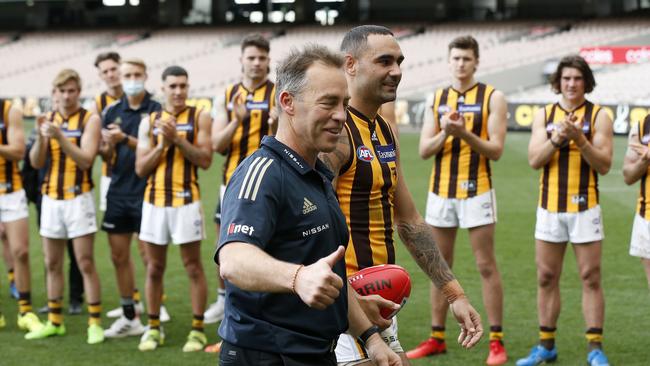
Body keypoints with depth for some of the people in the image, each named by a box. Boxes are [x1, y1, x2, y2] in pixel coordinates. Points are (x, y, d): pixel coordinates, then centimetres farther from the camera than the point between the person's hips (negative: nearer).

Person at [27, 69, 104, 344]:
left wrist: (60, 136, -25)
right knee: (52, 264, 9)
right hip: (51, 198, 5)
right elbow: (36, 162, 3)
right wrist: (41, 137, -15)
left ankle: (95, 323, -2)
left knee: (85, 263, -6)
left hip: (78, 197, -5)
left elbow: (86, 160, -15)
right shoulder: (48, 119, 9)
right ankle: (54, 322, 17)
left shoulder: (90, 120, -4)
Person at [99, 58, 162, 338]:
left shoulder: (155, 110, -4)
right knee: (119, 256, 9)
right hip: (118, 191, 5)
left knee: (149, 255, -4)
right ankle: (129, 317, 20)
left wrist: (125, 139, -23)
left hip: (145, 191, -5)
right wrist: (107, 147, -12)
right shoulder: (112, 111, 10)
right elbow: (108, 157, 10)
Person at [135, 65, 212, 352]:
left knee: (193, 267, 1)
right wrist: (162, 145, -9)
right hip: (155, 200, 3)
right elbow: (140, 169, 4)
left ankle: (198, 330, 7)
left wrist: (178, 139, -15)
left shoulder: (199, 117, 2)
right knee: (154, 268, 8)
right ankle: (154, 328, 17)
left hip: (186, 201, -3)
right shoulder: (149, 122, 9)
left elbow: (205, 160, -7)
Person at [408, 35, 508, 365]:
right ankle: (436, 338, 17)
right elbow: (424, 150, 3)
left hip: (476, 191, -4)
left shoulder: (492, 98, -2)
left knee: (486, 266, -3)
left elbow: (496, 150, -9)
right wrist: (445, 133, -16)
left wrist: (465, 133, -23)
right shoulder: (436, 100, 9)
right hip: (440, 191, 4)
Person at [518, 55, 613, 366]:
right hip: (549, 208, 3)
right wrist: (557, 138, -18)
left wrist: (579, 139, -21)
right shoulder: (544, 115, 7)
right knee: (546, 278, 6)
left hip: (585, 208, -3)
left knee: (591, 278, -2)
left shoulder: (599, 116, -1)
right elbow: (534, 160, -3)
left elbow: (604, 165, -7)